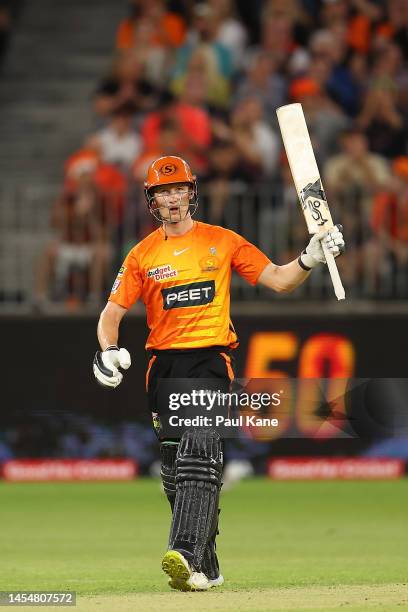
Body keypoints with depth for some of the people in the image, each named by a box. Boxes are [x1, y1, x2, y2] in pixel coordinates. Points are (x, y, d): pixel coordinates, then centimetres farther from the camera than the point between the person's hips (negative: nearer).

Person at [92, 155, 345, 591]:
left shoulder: (222, 241, 6)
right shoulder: (142, 255, 9)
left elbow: (278, 280, 6)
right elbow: (112, 312, 7)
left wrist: (311, 258, -12)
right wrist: (108, 350, -13)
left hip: (211, 363, -3)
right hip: (165, 368, 3)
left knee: (199, 453, -23)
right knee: (175, 471, 6)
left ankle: (186, 555, -36)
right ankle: (205, 569, 18)